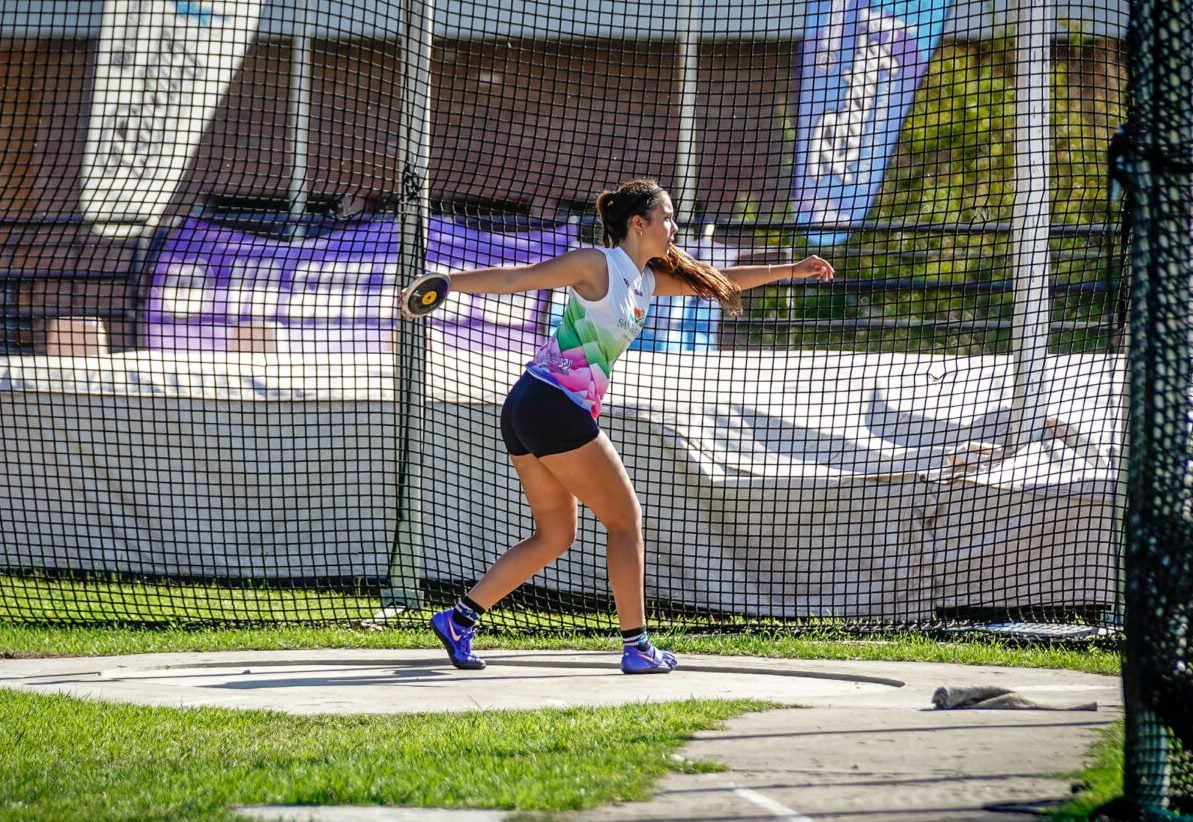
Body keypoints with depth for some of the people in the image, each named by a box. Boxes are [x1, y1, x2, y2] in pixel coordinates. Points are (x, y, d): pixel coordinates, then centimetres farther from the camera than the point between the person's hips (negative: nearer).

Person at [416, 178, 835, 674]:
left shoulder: (647, 281, 16)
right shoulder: (597, 265, -9)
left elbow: (715, 280, 26)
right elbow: (513, 278, -11)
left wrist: (792, 270, 28)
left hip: (526, 411, 9)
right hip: (554, 405, -9)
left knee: (554, 537, 13)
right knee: (625, 519, -1)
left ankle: (458, 620, 10)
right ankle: (636, 646, 1)